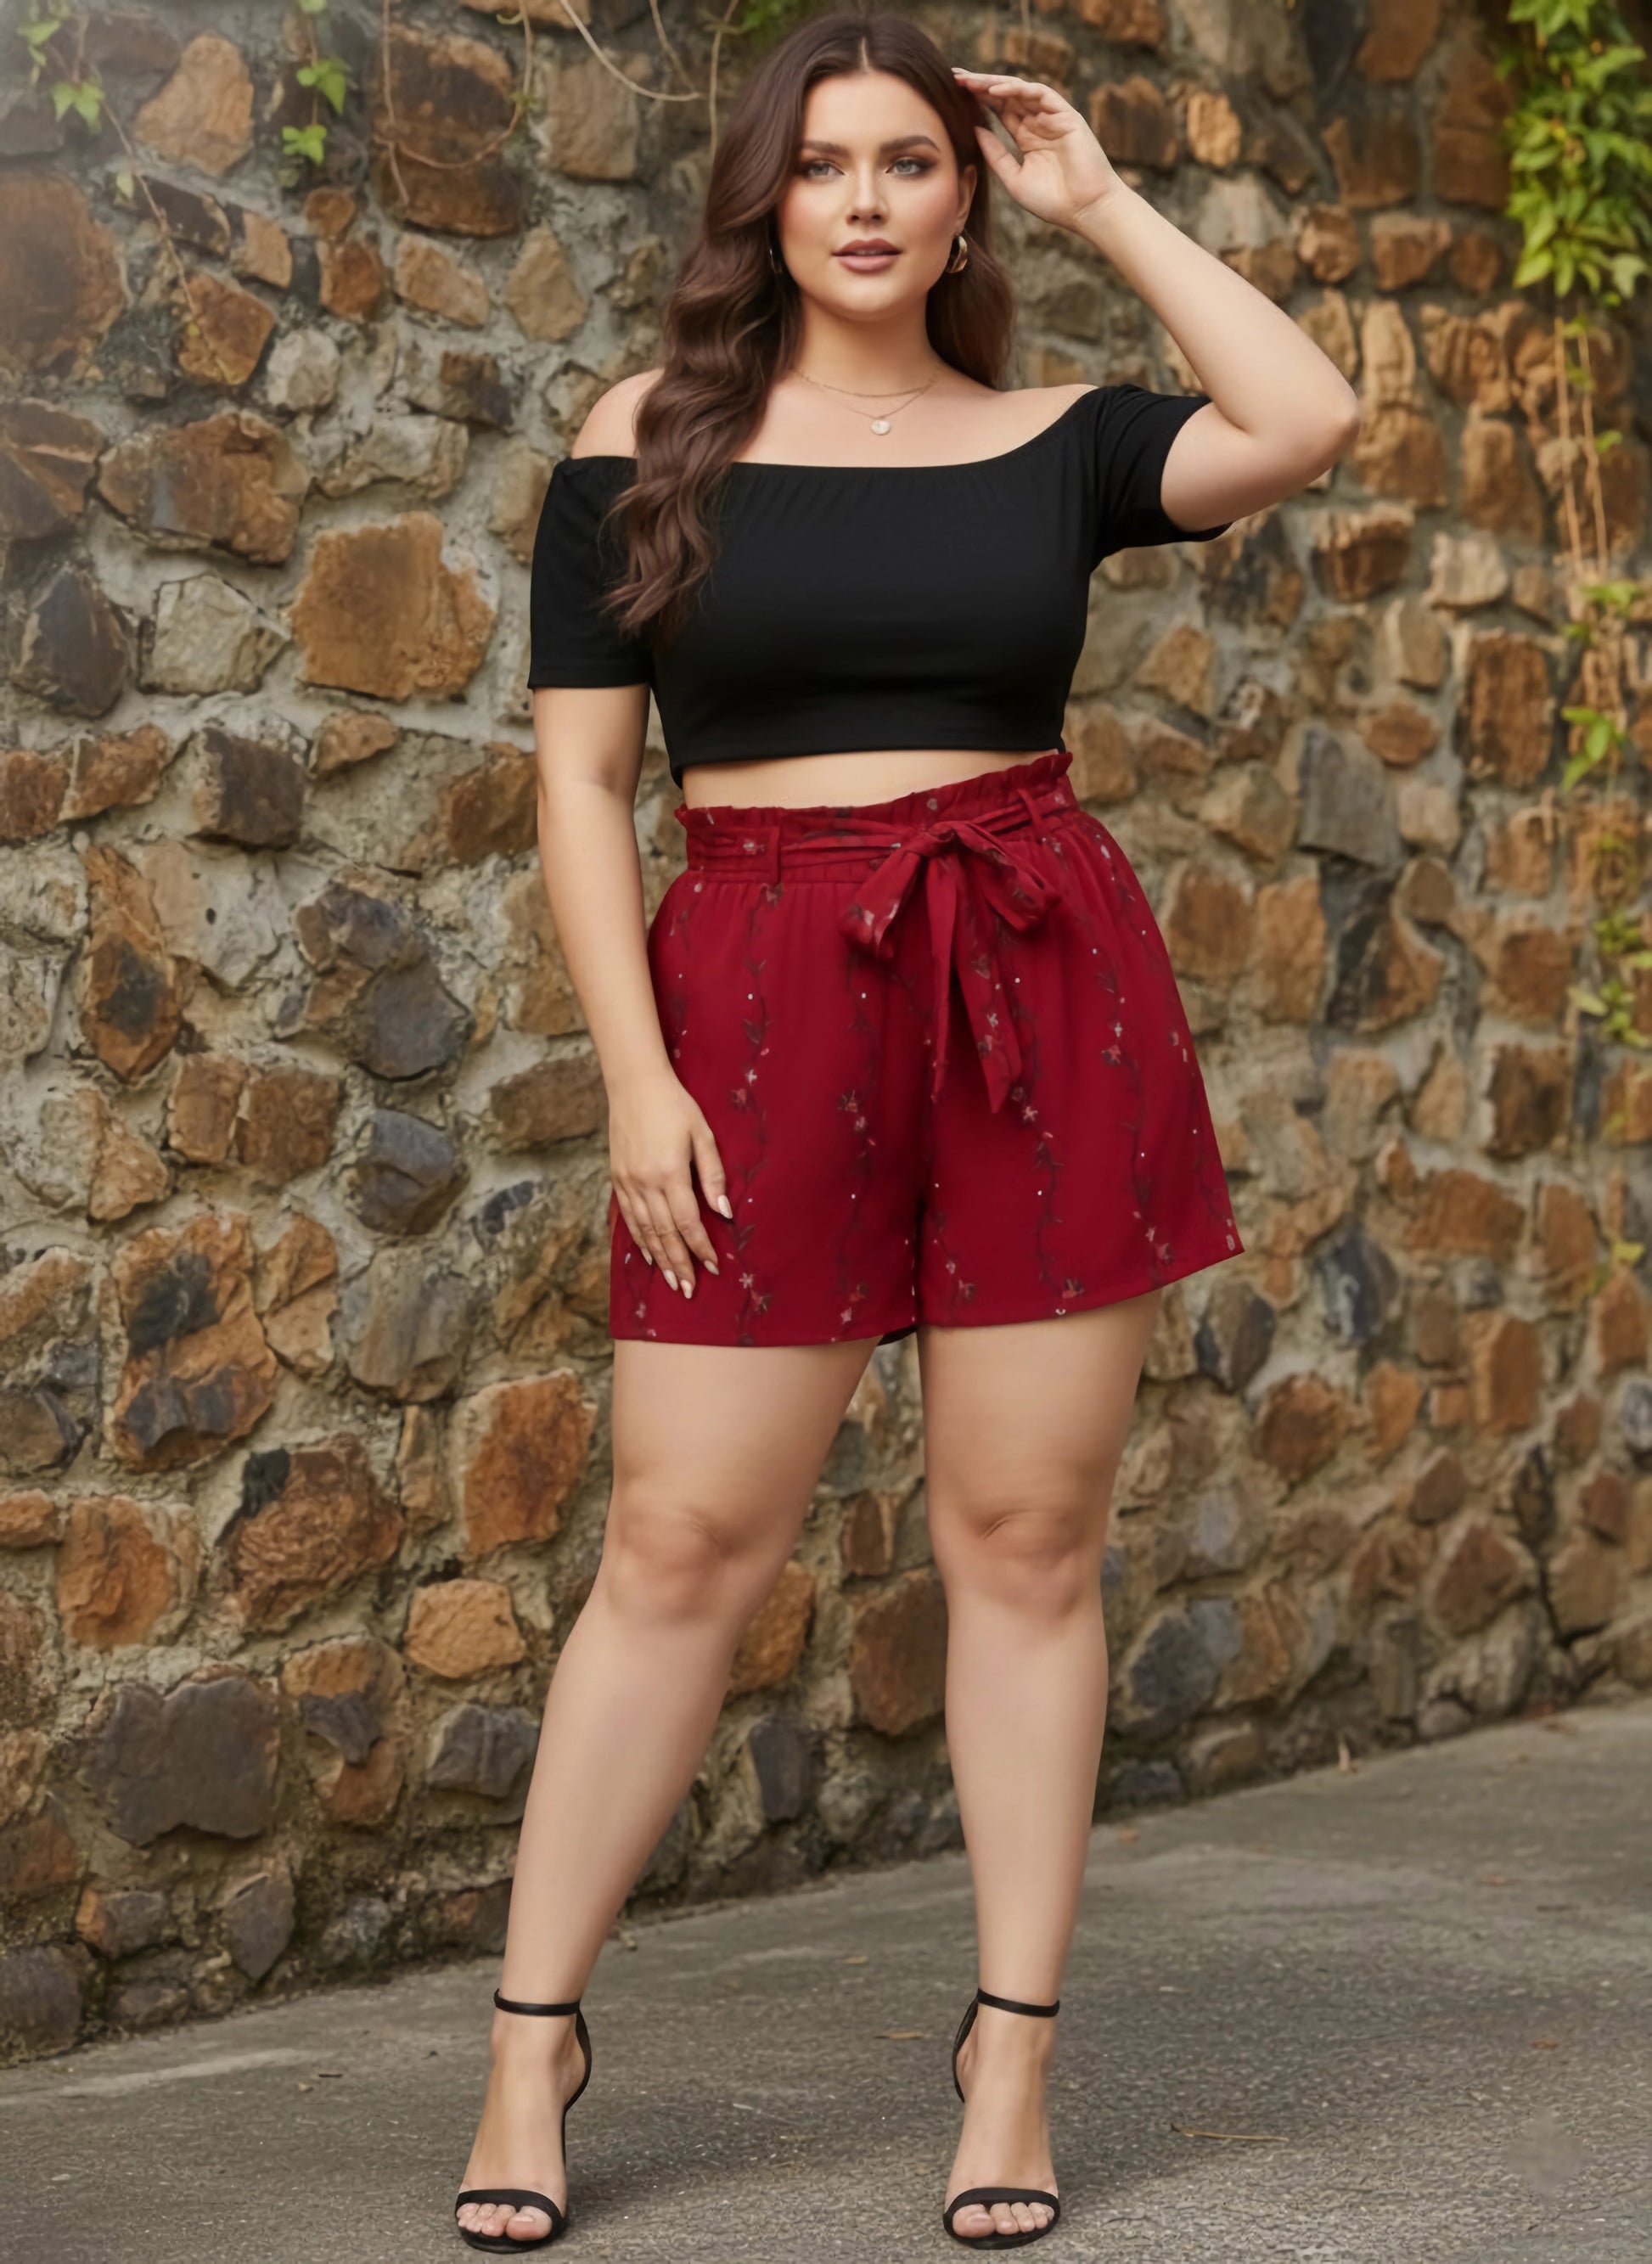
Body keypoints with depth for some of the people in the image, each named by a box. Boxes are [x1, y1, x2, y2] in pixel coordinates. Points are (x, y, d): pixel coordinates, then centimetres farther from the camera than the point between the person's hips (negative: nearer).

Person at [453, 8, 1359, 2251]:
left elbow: (1307, 420, -10)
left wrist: (1103, 205, 0)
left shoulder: (1052, 440, 8)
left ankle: (1014, 2057, 13)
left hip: (1048, 989, 1)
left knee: (1027, 1540, 3)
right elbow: (582, 776, 3)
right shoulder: (647, 443, 5)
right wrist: (636, 1073, -7)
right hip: (763, 998, -1)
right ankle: (534, 2039, 11)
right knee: (683, 1545, -1)